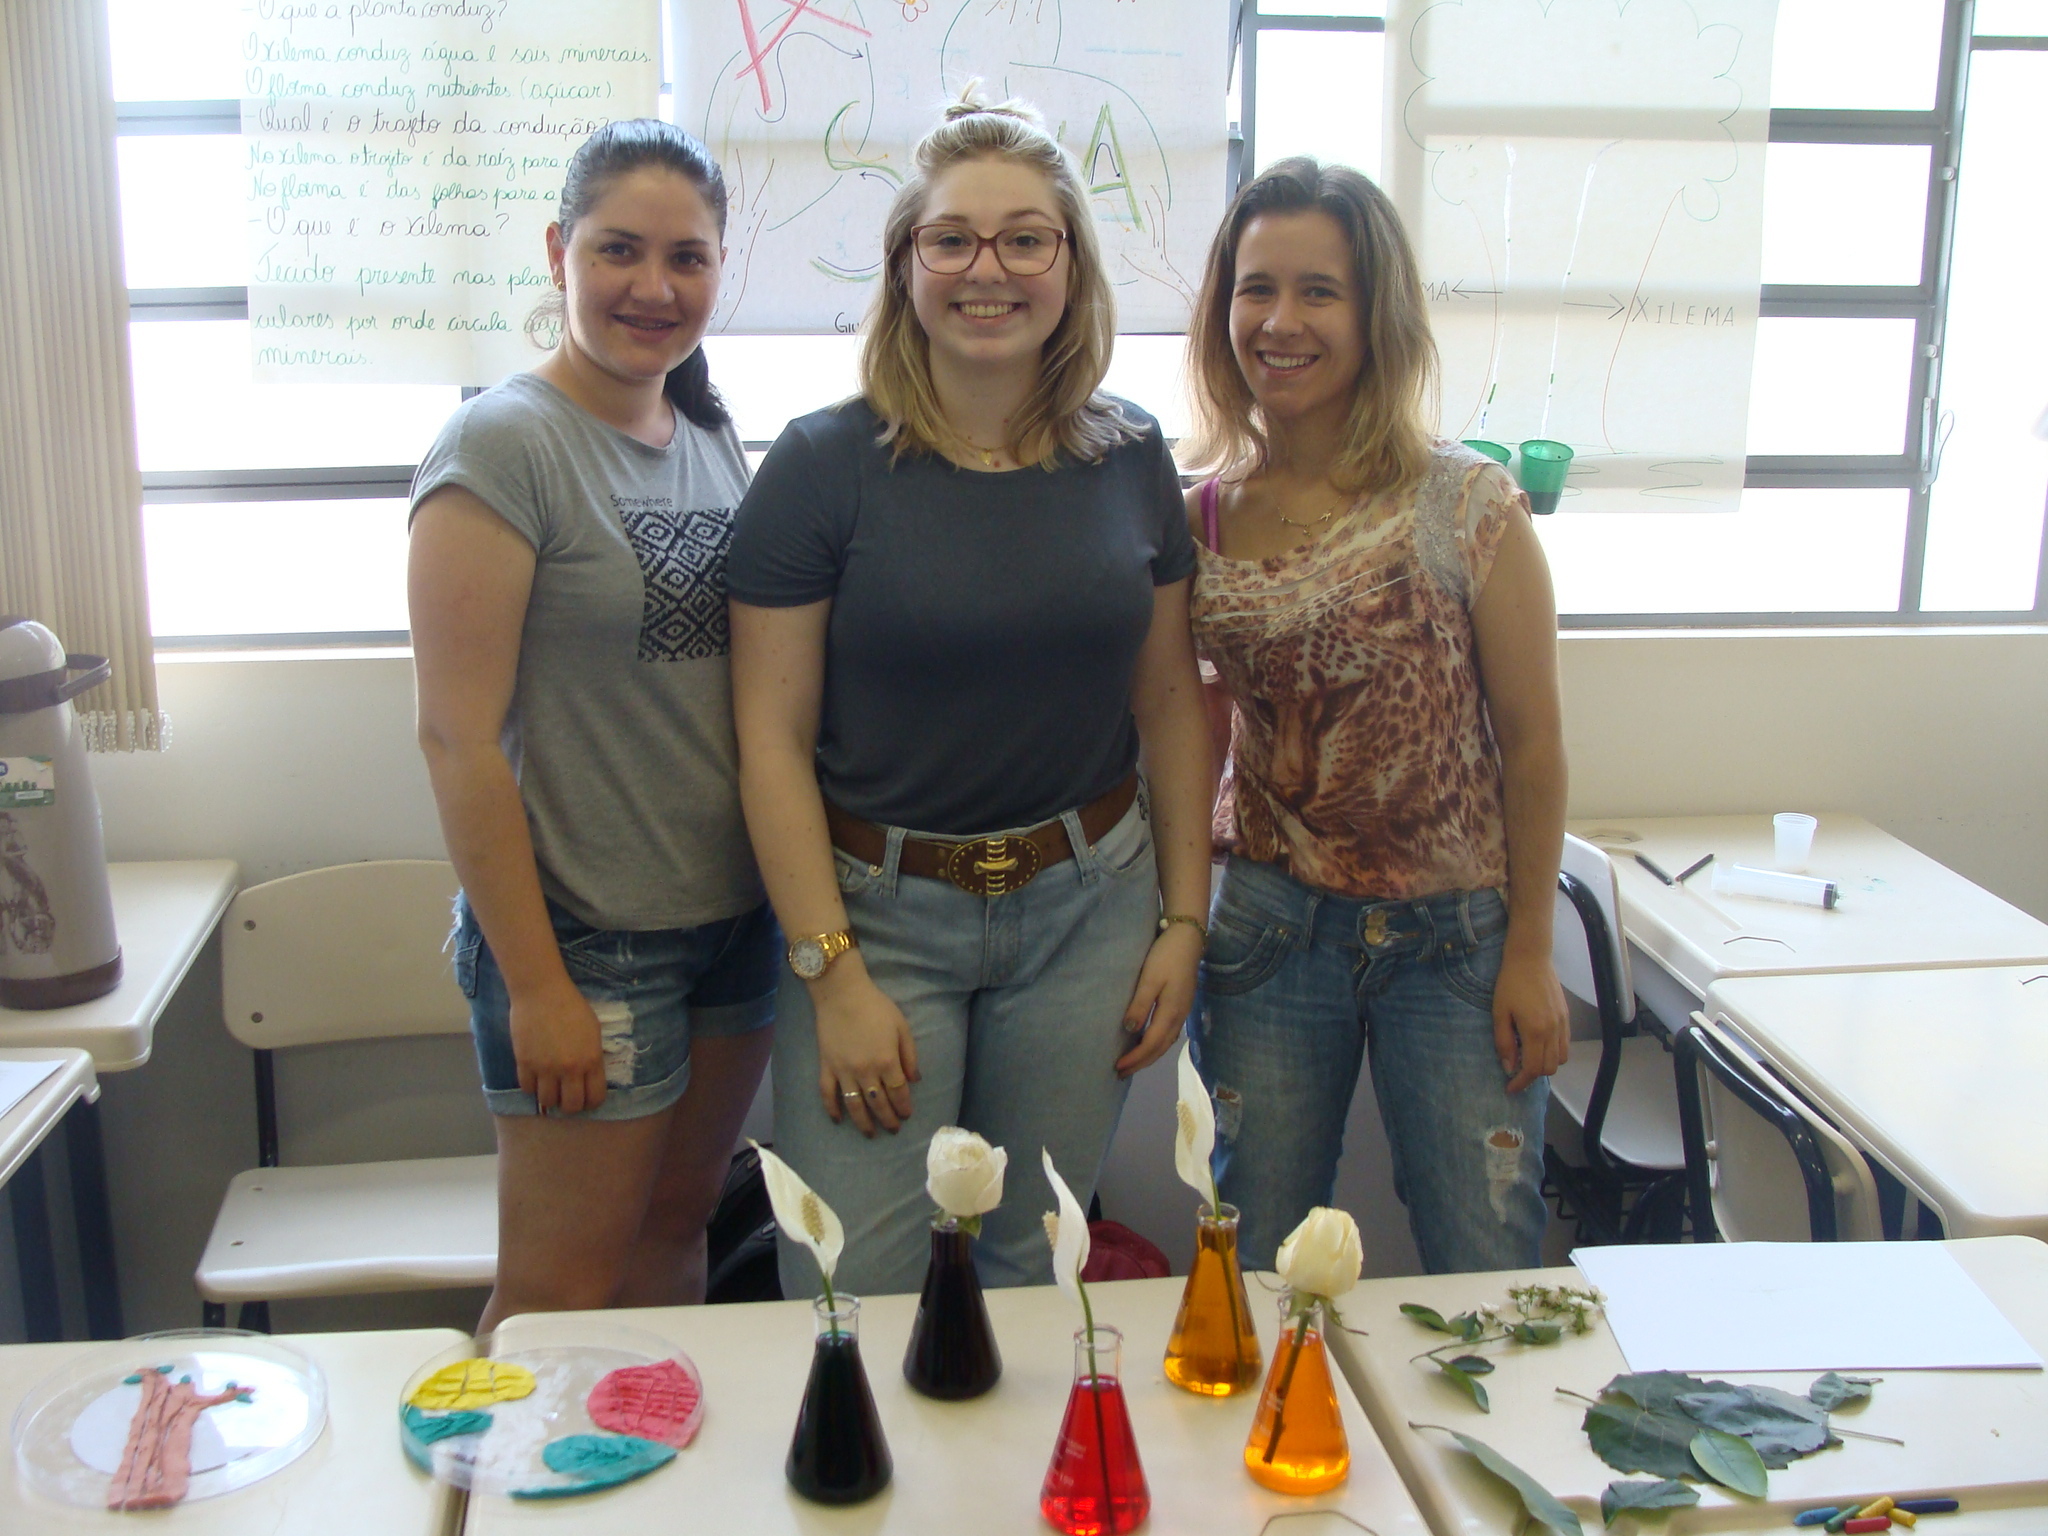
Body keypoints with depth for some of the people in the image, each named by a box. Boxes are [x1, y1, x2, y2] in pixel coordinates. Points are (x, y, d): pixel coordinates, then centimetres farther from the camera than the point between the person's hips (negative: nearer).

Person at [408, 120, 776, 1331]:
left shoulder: (713, 437, 8)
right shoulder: (502, 446, -13)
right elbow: (460, 738, -16)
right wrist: (536, 985, -17)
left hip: (736, 911, 7)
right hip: (584, 936, -6)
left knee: (677, 1235, 18)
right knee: (561, 1302, 3)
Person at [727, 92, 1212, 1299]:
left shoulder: (1131, 459, 3)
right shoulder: (826, 465, -7)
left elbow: (1170, 701, 9)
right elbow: (774, 740, -7)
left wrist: (1184, 919, 5)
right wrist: (834, 974, -11)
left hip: (1088, 907, 3)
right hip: (881, 912, -3)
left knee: (1036, 1265, 13)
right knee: (857, 1297, 0)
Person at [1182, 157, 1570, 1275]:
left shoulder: (1465, 504, -9)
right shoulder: (1200, 520, 0)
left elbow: (1529, 738, -5)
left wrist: (1530, 952, -4)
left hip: (1454, 933, -2)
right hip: (1270, 928, 3)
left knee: (1488, 1279, 6)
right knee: (1252, 1282, 11)